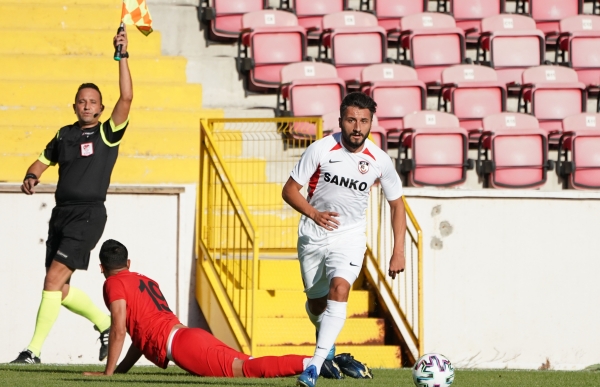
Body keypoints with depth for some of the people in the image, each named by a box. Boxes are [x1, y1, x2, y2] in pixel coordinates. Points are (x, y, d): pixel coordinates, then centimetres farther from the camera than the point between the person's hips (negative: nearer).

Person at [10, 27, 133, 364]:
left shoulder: (108, 134, -2)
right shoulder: (65, 135, 14)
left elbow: (127, 97, -14)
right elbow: (43, 161, 25)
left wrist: (123, 56, -17)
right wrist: (32, 178, 3)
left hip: (88, 215, -7)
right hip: (61, 213, 7)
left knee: (54, 279, -16)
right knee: (60, 289, 7)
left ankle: (35, 350, -14)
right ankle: (105, 323, 31)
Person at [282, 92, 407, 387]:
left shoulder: (380, 161, -9)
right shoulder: (320, 149, -13)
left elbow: (396, 204, 5)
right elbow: (289, 190, -8)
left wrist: (398, 251, -1)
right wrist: (314, 213, -26)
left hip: (350, 236, -1)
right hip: (313, 237, 1)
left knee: (339, 289, -27)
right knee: (316, 304, 13)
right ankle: (326, 339, 50)